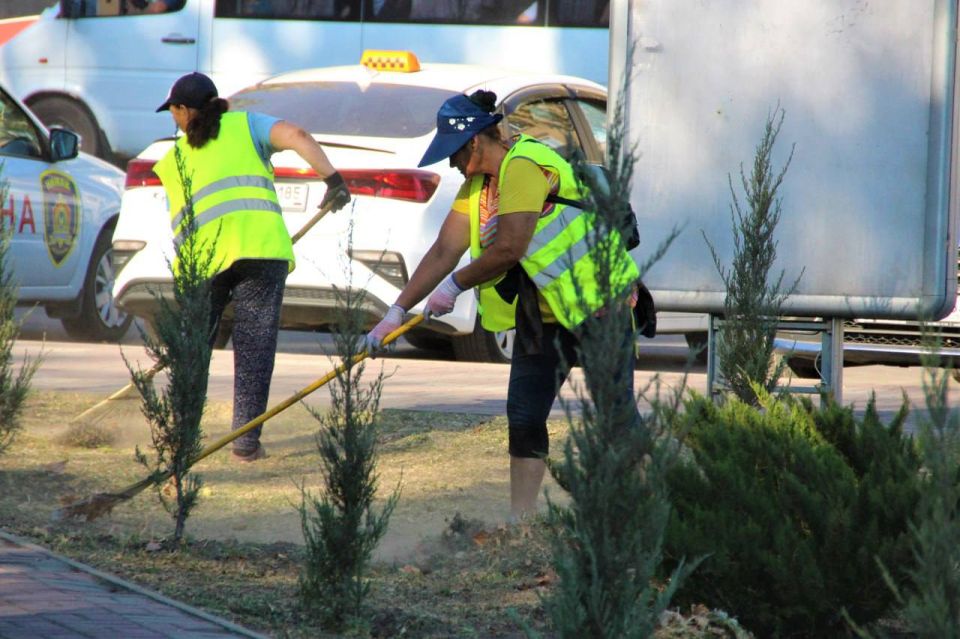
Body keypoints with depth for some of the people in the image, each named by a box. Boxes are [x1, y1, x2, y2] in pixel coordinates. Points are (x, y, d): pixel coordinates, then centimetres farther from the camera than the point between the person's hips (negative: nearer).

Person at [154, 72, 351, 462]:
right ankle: (246, 441, -1)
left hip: (200, 256, 1)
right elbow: (295, 136, 1)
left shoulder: (173, 162, 26)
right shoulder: (245, 125, 20)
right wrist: (333, 179, -8)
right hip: (260, 243, -1)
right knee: (254, 345, 3)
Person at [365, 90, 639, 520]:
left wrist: (455, 286, -9)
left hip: (596, 305, -9)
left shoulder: (524, 166, -19)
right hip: (541, 314, 9)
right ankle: (520, 524, 6)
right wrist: (397, 312, 6)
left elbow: (509, 249, -23)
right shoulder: (477, 184, 10)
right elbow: (444, 251, 11)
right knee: (523, 416, 3)